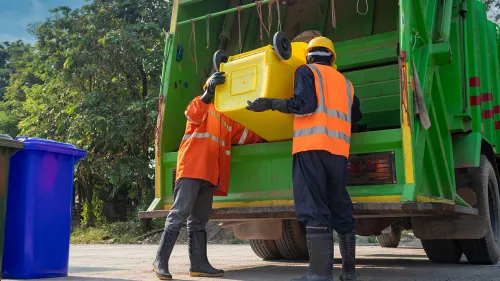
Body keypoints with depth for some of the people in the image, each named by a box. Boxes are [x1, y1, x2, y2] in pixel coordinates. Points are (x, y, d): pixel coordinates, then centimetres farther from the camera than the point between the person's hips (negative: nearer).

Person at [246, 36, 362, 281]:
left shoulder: (306, 71, 8)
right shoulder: (345, 82, 25)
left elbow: (305, 104, -9)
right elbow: (356, 116, 33)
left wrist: (270, 103, -2)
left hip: (312, 145, -5)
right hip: (339, 148, 6)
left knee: (314, 208, -9)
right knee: (340, 208, 12)